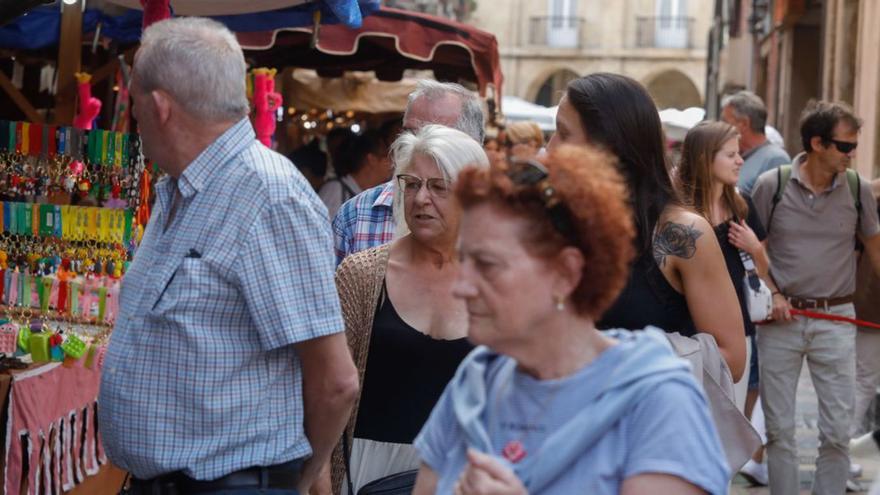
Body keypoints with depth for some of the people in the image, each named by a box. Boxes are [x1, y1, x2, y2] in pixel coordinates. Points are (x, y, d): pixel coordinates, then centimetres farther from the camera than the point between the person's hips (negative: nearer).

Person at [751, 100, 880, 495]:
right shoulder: (771, 185, -6)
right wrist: (770, 293, -8)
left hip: (836, 319, 1)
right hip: (780, 318, -1)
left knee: (838, 430, 1)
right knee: (779, 429, 7)